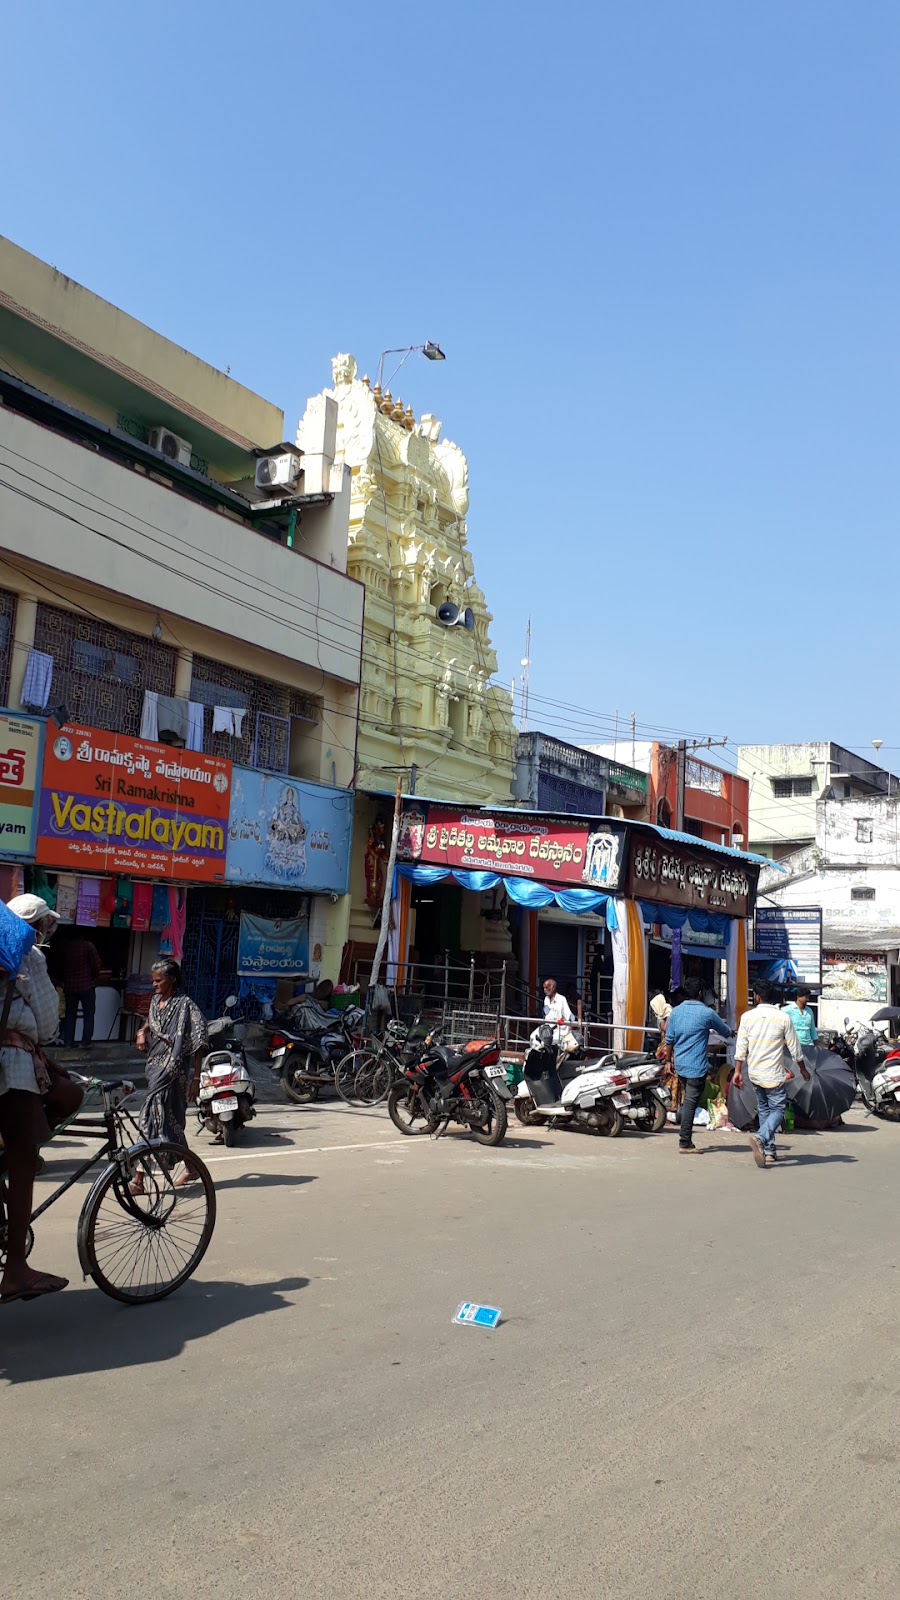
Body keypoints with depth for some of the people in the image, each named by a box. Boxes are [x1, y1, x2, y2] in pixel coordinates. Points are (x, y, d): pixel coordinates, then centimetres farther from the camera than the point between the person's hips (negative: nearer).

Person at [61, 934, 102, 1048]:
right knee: (88, 1014, 5)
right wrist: (94, 977, 10)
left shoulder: (64, 947, -1)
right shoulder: (88, 946, -10)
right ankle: (86, 1042, 1)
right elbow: (96, 966, -9)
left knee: (70, 1015, 10)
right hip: (86, 985, -3)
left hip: (69, 986, 3)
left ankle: (68, 1042, 9)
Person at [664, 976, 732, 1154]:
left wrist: (669, 1060, 19)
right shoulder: (706, 1013, -9)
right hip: (696, 1066, -5)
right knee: (691, 1104, -4)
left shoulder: (676, 1011, 4)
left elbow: (669, 1040, 7)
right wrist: (730, 1032, 31)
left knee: (687, 1100, 19)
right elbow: (726, 1032, 8)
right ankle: (685, 1144, -4)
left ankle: (686, 1139, 21)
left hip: (680, 1064, 5)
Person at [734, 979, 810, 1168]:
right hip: (774, 1074, -3)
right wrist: (803, 1069, 13)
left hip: (754, 1073, 3)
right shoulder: (783, 1018, -8)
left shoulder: (747, 1017, -3)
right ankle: (760, 1138, -23)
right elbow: (794, 1048, -1)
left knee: (764, 1109, 16)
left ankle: (769, 1151, 17)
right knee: (777, 1109, 2)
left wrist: (738, 1071, 6)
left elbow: (741, 1048, -2)